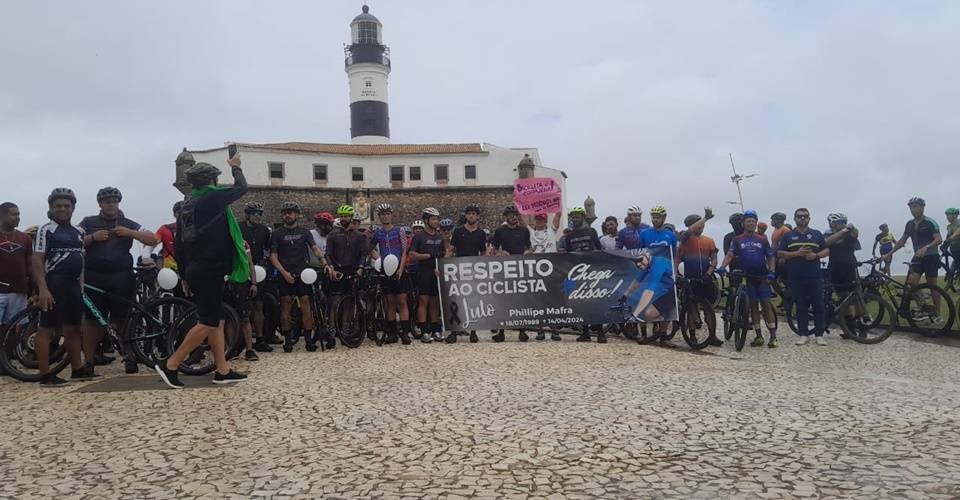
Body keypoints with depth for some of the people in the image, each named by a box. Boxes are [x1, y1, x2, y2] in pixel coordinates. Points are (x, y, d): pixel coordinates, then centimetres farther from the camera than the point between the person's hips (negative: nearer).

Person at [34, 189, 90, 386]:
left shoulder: (79, 231, 14)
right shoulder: (46, 230, -5)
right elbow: (37, 261, -12)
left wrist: (82, 284, 11)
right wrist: (43, 289, -21)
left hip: (73, 285, 7)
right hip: (53, 283, -7)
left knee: (73, 329, 12)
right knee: (46, 329, -3)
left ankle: (78, 370, 20)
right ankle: (45, 376, 0)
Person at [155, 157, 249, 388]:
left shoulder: (187, 206, 14)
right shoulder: (212, 198, -9)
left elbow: (178, 244, 16)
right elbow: (241, 188, 3)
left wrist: (186, 275, 22)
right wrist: (235, 167, 22)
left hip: (197, 271, 9)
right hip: (210, 272, -9)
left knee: (217, 321, 10)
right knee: (208, 323, -5)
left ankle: (223, 370, 11)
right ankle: (170, 364, -5)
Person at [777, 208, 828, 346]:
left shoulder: (817, 234, 11)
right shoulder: (788, 236, 9)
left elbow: (827, 251, 9)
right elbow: (780, 254, 2)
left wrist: (816, 255, -11)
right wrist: (797, 253, -12)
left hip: (815, 276, 0)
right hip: (796, 277, 0)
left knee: (819, 306, 0)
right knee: (801, 307, 4)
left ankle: (819, 334, 6)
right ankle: (804, 334, 9)